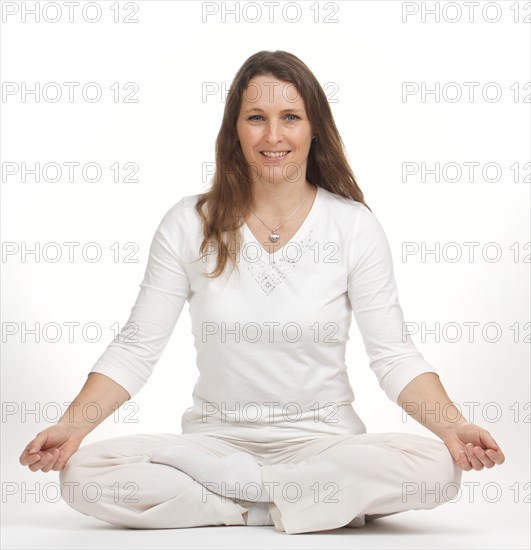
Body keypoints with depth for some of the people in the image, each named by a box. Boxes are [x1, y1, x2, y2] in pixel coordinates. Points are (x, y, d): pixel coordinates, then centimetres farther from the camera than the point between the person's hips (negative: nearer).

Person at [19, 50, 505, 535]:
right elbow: (136, 348, 0)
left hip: (323, 437, 0)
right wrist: (72, 425, -15)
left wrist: (452, 426, -21)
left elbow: (394, 355, -3)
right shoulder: (188, 224, -1)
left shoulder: (353, 225, -2)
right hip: (217, 436, 1)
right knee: (82, 476, -25)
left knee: (437, 467, -31)